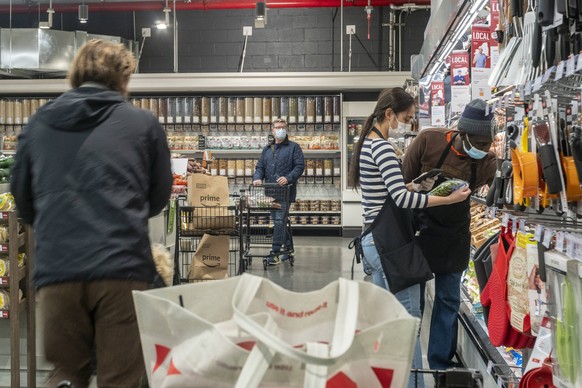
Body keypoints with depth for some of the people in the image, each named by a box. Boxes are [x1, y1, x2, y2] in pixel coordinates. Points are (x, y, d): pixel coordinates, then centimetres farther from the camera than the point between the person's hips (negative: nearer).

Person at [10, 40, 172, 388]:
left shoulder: (38, 123, 12)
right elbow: (159, 196, 16)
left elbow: (23, 201, 21)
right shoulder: (143, 123, 6)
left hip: (56, 270, 2)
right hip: (122, 267, -2)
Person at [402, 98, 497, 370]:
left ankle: (441, 363, 21)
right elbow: (404, 183, -11)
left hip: (453, 237, 2)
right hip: (418, 229, -2)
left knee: (448, 300, 8)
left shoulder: (487, 163, -12)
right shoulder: (428, 140, -20)